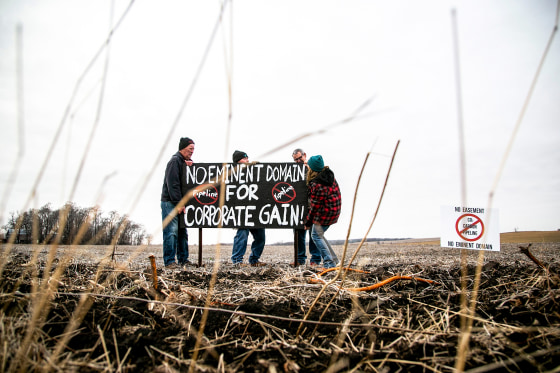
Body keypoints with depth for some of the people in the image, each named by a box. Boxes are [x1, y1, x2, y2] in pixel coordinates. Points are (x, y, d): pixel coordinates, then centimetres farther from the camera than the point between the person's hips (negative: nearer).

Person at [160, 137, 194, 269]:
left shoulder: (184, 162, 18)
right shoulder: (175, 161, -10)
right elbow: (172, 184, -18)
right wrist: (178, 203, -21)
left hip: (180, 203, 9)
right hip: (170, 203, -9)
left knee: (182, 232, 11)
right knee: (171, 232, -9)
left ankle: (183, 259, 18)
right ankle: (169, 261, -4)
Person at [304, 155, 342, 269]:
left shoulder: (317, 184, -23)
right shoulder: (329, 173, 3)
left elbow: (315, 205, -16)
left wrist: (308, 221, -5)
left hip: (325, 212, -9)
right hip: (334, 210, 9)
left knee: (316, 235, -1)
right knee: (319, 234, 18)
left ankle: (329, 263, -5)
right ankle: (333, 259, 20)